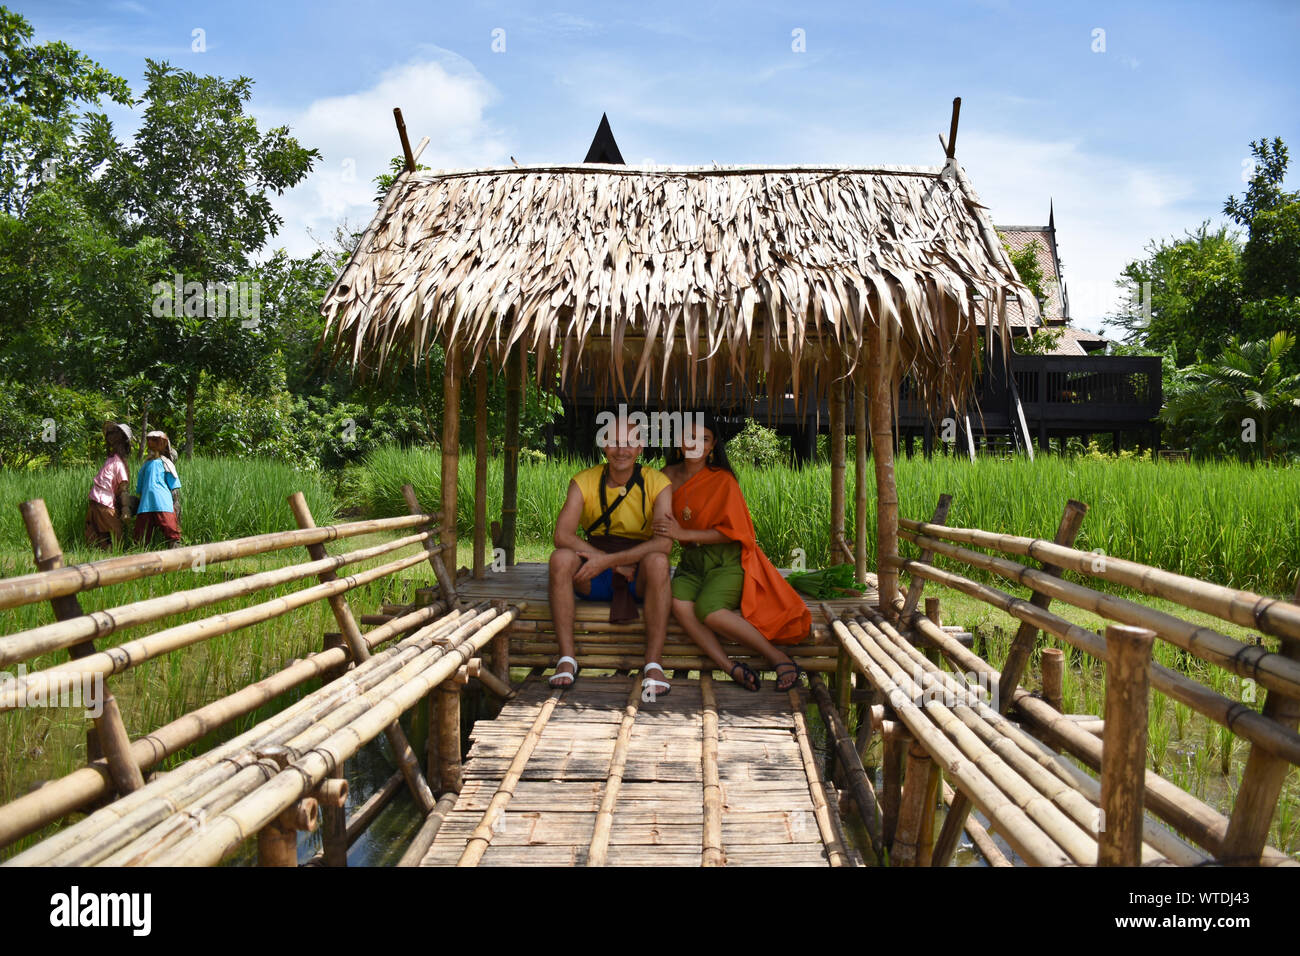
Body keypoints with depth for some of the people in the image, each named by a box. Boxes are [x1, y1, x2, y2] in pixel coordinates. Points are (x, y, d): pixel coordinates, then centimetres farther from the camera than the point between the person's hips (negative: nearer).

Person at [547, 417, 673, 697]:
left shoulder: (656, 483, -7)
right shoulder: (584, 481, -4)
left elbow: (664, 543, -20)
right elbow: (562, 535, -18)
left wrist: (609, 560, -28)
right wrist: (619, 566, -23)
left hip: (640, 578, -1)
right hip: (595, 579, 1)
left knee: (657, 561, -33)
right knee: (561, 558, -27)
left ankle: (653, 664, -31)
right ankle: (566, 658, -24)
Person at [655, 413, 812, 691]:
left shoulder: (722, 480, -5)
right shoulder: (669, 475, 9)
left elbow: (730, 531, -11)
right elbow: (662, 523, 21)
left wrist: (683, 534, -17)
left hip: (726, 561, -4)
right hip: (691, 562, 4)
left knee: (708, 610, -33)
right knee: (679, 604, -30)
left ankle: (777, 656, -18)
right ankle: (731, 667, -26)